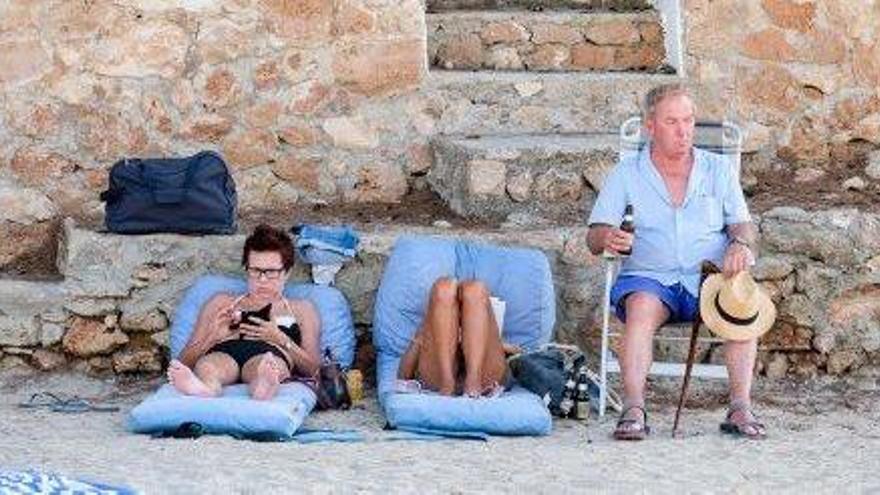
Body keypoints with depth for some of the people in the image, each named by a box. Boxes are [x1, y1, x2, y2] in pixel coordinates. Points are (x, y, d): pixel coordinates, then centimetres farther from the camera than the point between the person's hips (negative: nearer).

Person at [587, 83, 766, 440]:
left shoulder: (718, 170, 16)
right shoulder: (626, 174, 11)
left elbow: (742, 225, 12)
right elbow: (595, 237, 5)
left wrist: (741, 245, -13)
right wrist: (608, 239, -21)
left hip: (711, 277, 1)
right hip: (650, 278, -1)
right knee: (642, 308, -36)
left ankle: (741, 408, -32)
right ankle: (634, 410, -41)